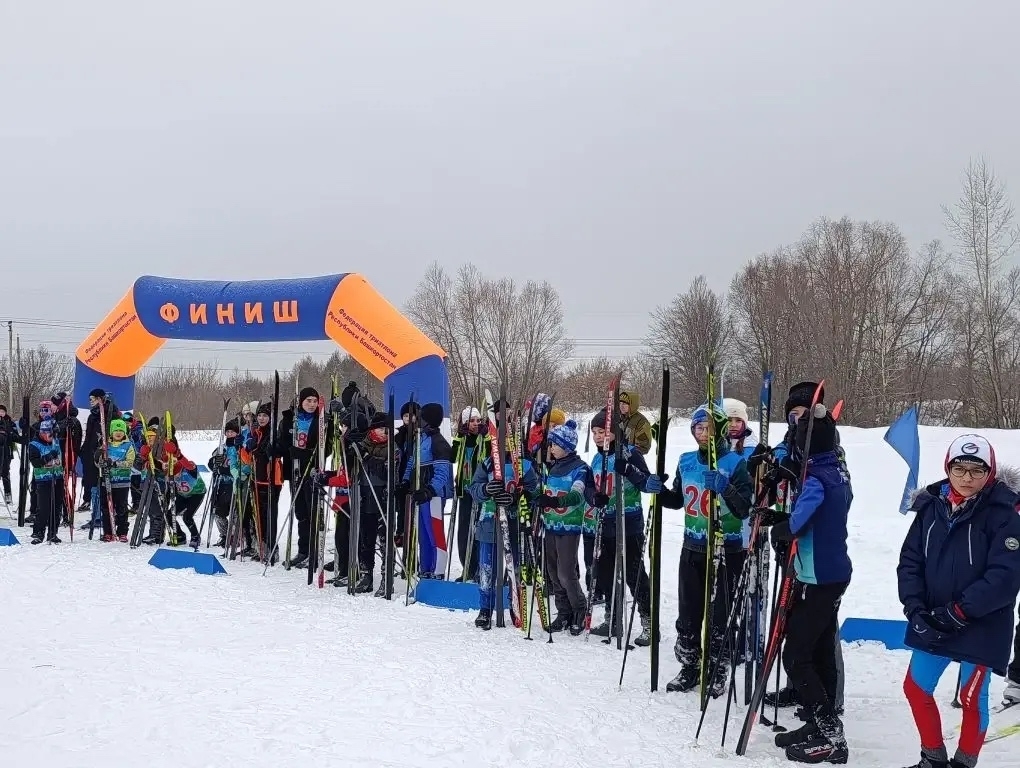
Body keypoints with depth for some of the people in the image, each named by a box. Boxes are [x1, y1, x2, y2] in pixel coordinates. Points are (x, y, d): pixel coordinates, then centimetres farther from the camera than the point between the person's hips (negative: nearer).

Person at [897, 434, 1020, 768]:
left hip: (982, 627, -5)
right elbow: (910, 561, 3)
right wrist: (915, 608, -11)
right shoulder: (932, 506, -1)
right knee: (916, 688, 12)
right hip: (931, 624, 5)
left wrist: (959, 611, -20)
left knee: (972, 698, 5)